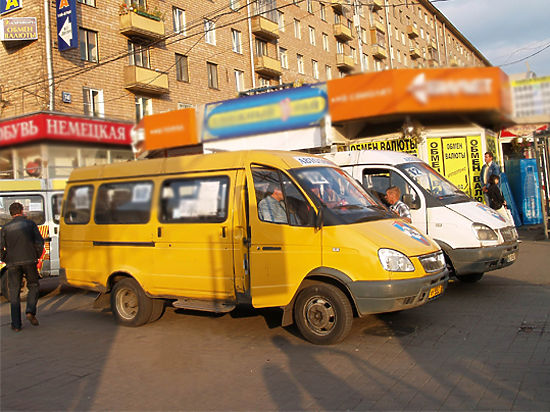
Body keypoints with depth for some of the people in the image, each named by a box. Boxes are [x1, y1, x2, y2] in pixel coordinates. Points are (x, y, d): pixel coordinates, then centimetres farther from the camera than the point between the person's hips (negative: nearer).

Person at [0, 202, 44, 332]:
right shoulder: (30, 223, 4)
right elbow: (39, 242, -4)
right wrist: (37, 256, 9)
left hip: (13, 263, 1)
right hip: (29, 260, -1)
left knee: (14, 293, 7)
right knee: (33, 286, 17)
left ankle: (16, 324, 6)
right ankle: (30, 311, -4)